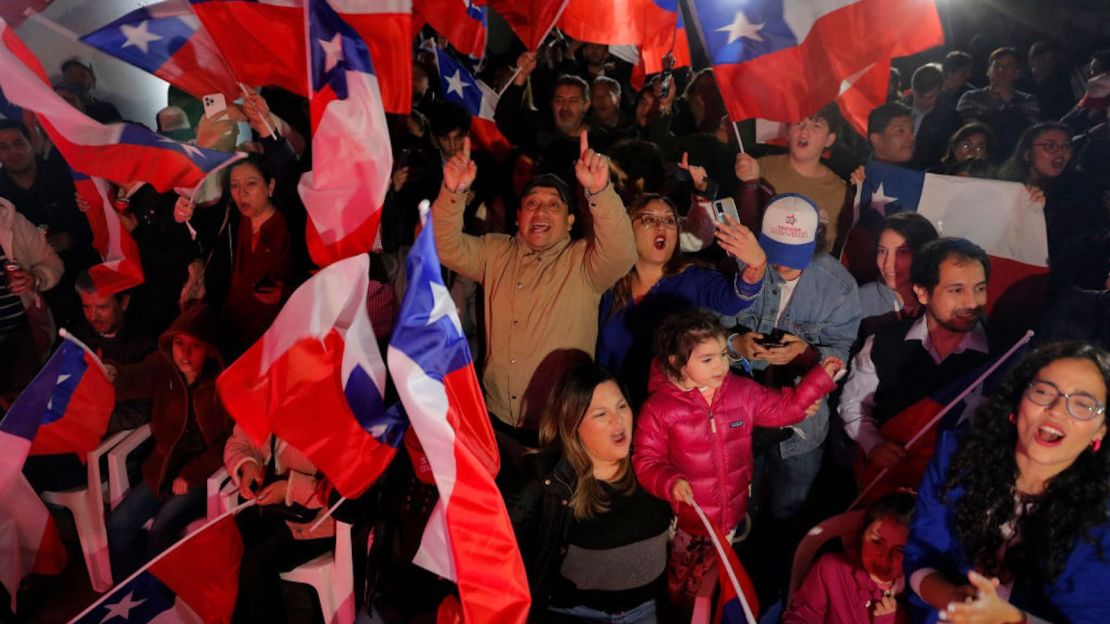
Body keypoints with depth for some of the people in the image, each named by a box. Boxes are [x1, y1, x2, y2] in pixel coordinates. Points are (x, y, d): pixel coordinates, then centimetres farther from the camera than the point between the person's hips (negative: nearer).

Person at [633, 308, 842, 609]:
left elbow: (781, 407, 9)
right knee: (685, 587, 18)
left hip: (734, 516, 4)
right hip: (687, 523, -3)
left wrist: (820, 378, 3)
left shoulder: (742, 391, -3)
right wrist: (669, 483, -30)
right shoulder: (659, 408, -17)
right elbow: (646, 461, -12)